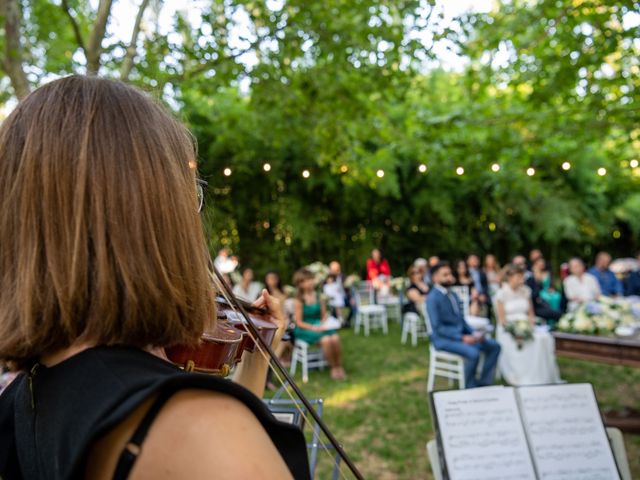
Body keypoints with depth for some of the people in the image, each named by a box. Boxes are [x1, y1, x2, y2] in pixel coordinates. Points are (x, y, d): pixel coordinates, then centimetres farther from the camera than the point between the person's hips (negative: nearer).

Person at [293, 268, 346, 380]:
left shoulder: (318, 297, 6)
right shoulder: (299, 301, -7)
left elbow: (324, 315, 13)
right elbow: (299, 322, -8)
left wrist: (323, 324, -8)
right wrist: (313, 327, -19)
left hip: (319, 326, 4)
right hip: (305, 329, -4)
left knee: (335, 338, -27)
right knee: (326, 340, -31)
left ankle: (339, 366, -12)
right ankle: (333, 368, -11)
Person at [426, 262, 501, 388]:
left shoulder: (453, 295, 14)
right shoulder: (433, 298, -13)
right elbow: (437, 327, -19)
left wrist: (473, 333, -1)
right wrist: (462, 338, -22)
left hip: (461, 335, 9)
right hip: (444, 339, -9)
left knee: (494, 346, 0)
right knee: (473, 353, -31)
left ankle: (484, 383, 6)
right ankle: (470, 388, -7)